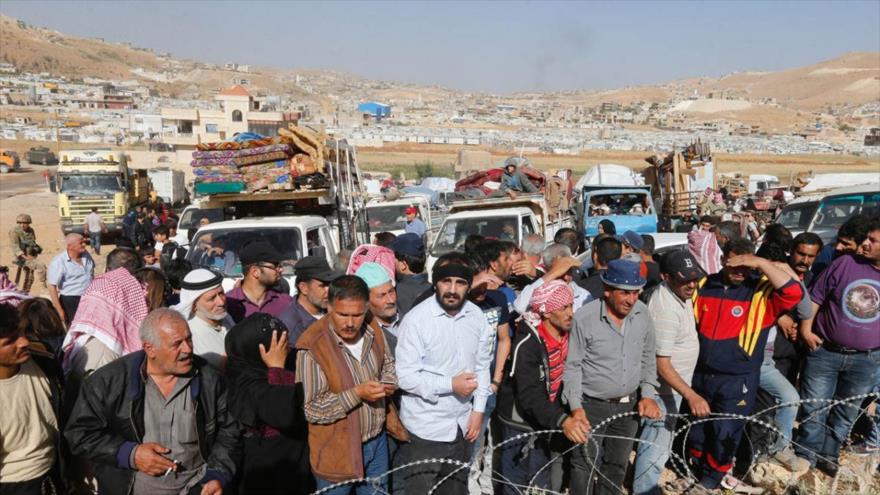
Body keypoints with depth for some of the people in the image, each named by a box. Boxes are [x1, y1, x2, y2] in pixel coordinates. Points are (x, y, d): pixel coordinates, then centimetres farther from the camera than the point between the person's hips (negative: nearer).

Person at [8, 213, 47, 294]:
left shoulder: (31, 231, 9)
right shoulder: (14, 231, -12)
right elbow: (15, 246, -18)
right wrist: (24, 256, -28)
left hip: (31, 256, 7)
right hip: (21, 257, -7)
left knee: (29, 278, 14)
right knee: (41, 265, -28)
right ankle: (44, 286, -26)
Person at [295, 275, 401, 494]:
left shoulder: (374, 332, -6)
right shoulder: (312, 347, -24)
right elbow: (310, 409, -21)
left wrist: (388, 384, -9)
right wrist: (357, 393, -28)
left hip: (377, 442, 6)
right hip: (337, 451, -6)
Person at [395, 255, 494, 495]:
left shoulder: (476, 316, -2)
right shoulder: (416, 319, -18)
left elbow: (482, 365, 6)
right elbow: (406, 377, -19)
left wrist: (478, 409, 1)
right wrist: (450, 385, -20)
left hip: (462, 424, 5)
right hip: (425, 428, -5)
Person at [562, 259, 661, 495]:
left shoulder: (642, 312, -4)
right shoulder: (585, 317, -18)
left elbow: (648, 358, 9)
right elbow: (572, 366, -11)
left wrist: (647, 394, 0)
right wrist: (576, 407, -17)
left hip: (628, 404, 5)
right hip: (592, 405, -4)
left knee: (617, 465, 18)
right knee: (585, 465, 2)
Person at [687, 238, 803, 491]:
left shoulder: (761, 291, -9)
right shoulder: (704, 286, 1)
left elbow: (794, 292, -28)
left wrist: (762, 263, -29)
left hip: (737, 380, -3)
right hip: (700, 373, 3)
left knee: (726, 432, 7)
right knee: (697, 426, 16)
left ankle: (714, 475, 30)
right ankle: (697, 468, 39)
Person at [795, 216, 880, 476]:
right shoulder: (845, 263, -9)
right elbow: (816, 296, -2)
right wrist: (805, 329, -7)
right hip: (824, 352, -1)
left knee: (845, 413, 16)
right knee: (814, 409, 7)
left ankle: (828, 454, 33)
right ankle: (806, 455, 22)